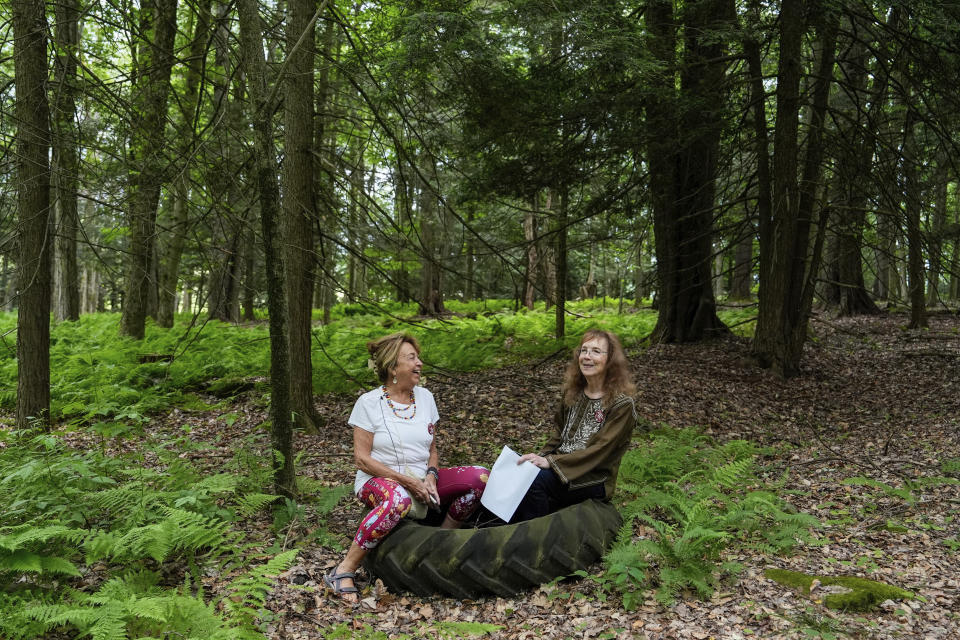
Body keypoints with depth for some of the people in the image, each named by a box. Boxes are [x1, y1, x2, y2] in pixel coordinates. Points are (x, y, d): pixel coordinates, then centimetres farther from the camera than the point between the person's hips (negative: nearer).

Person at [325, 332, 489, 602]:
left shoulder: (425, 397, 7)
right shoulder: (369, 402, -8)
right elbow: (362, 458, -11)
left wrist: (431, 476, -8)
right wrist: (407, 481, -18)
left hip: (421, 480, 5)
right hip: (379, 480, -5)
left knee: (480, 478, -15)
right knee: (398, 500, -42)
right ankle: (343, 571, -27)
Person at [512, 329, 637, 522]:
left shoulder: (621, 404, -12)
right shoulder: (573, 391, 8)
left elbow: (598, 451, -18)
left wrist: (550, 462, -24)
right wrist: (541, 457, -2)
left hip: (595, 479, -6)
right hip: (560, 467, 6)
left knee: (533, 479, -29)